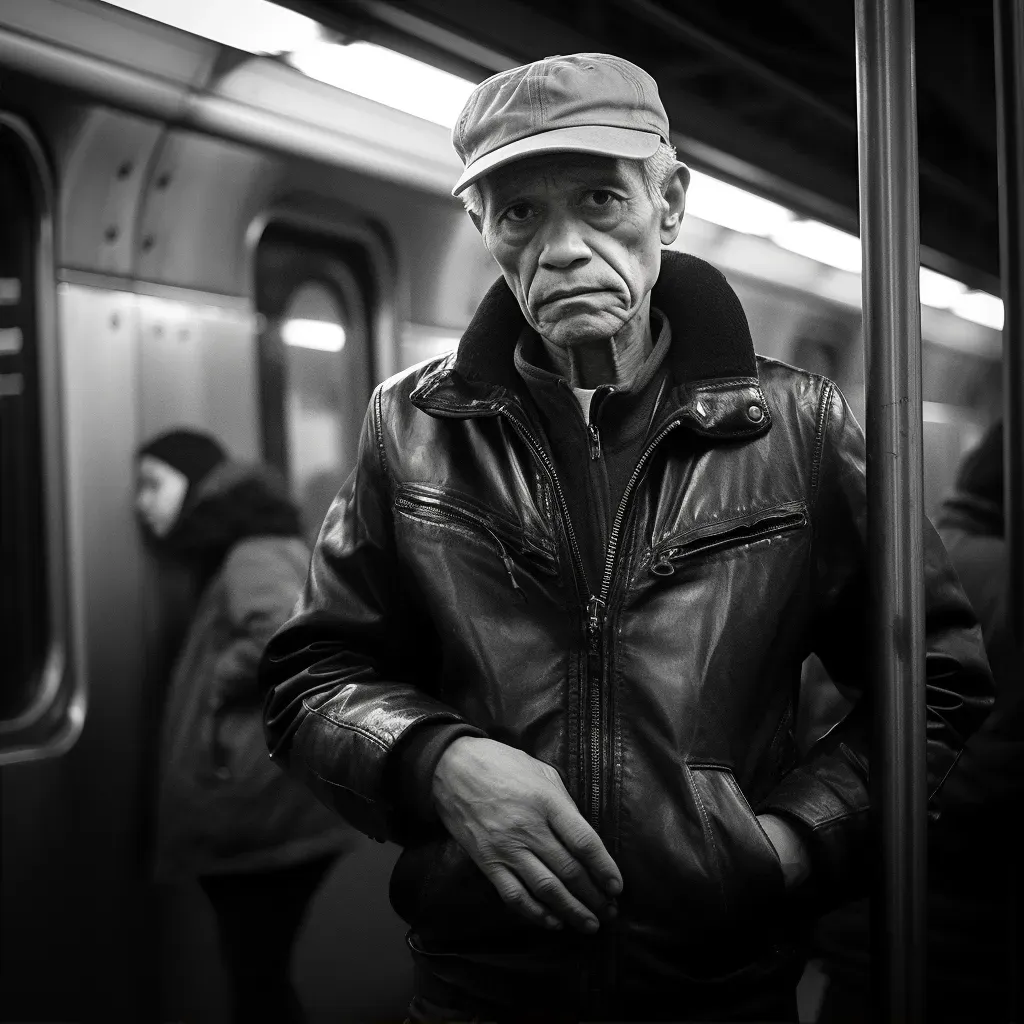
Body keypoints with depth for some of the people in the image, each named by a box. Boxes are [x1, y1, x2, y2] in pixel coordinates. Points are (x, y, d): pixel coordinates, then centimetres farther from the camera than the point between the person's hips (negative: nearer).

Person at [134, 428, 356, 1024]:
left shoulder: (253, 556, -11)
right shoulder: (231, 561, 18)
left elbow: (287, 635, -31)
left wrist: (222, 681, -16)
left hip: (265, 818, -10)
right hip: (257, 816, 10)